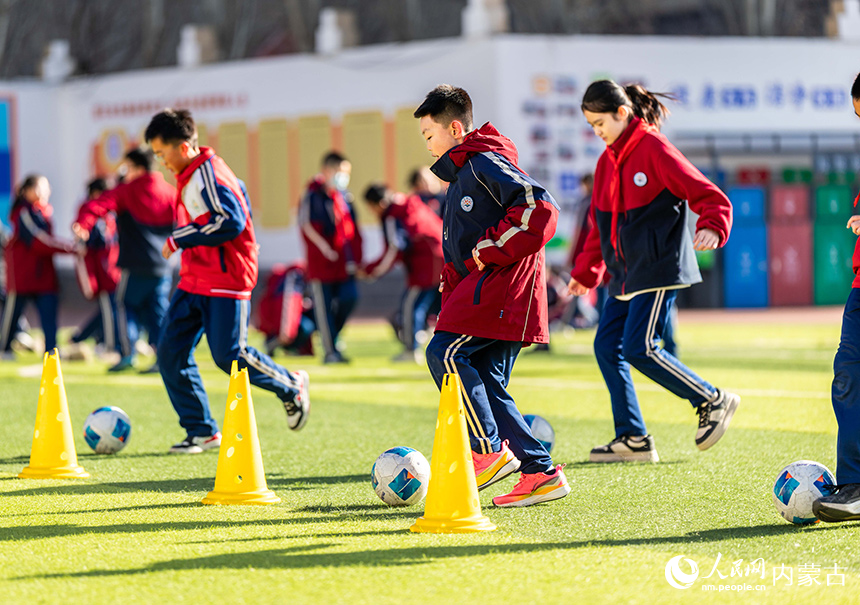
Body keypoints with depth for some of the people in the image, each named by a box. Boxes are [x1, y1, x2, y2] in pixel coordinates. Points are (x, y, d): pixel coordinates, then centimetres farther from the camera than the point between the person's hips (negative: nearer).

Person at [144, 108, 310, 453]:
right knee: (171, 352, 1)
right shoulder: (190, 175, 14)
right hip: (194, 280, 10)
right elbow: (240, 193, 27)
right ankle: (202, 431, 7)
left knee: (229, 355, -10)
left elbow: (231, 221, -26)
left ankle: (291, 388, 17)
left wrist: (179, 239, -20)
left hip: (225, 281, -10)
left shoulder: (209, 173, -16)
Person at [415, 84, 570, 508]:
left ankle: (489, 449, -15)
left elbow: (539, 207, -21)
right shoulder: (461, 173, 24)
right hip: (483, 283, 10)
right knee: (486, 384, 4)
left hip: (504, 281, -10)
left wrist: (488, 251, -17)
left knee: (444, 352, -16)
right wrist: (450, 304, 20)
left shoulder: (486, 163, -8)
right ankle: (541, 472, 2)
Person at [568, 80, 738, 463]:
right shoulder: (608, 161, 13)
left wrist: (711, 228, -35)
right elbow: (602, 223, 24)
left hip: (659, 268, -8)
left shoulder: (655, 151, -12)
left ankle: (713, 402, 2)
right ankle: (632, 439, 7)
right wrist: (586, 271, 24)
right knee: (607, 346, 1)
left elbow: (709, 197, -15)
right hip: (626, 273, 8)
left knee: (638, 348, -14)